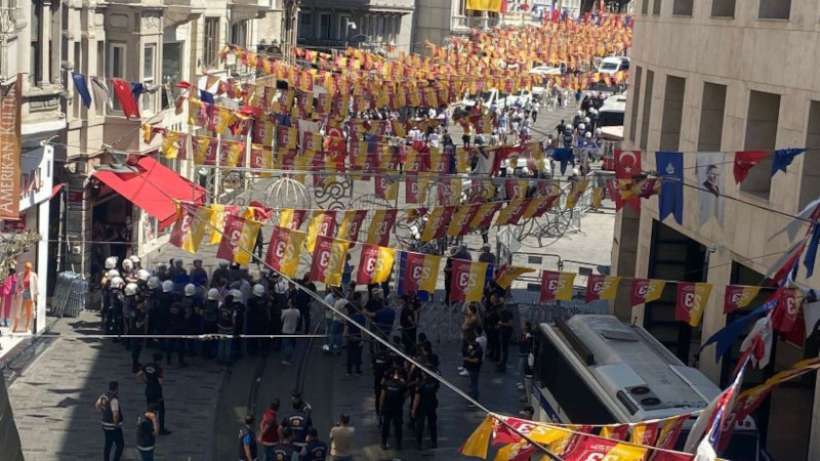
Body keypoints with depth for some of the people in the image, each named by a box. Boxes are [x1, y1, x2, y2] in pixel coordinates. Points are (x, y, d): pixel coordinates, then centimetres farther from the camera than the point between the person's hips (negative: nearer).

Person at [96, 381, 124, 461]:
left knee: (108, 445, 18)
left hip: (105, 424, 8)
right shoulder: (114, 399, -25)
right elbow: (116, 414, -33)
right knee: (120, 445, 4)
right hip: (114, 426, -8)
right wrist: (116, 423, -18)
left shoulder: (104, 396, 1)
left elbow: (97, 405, 17)